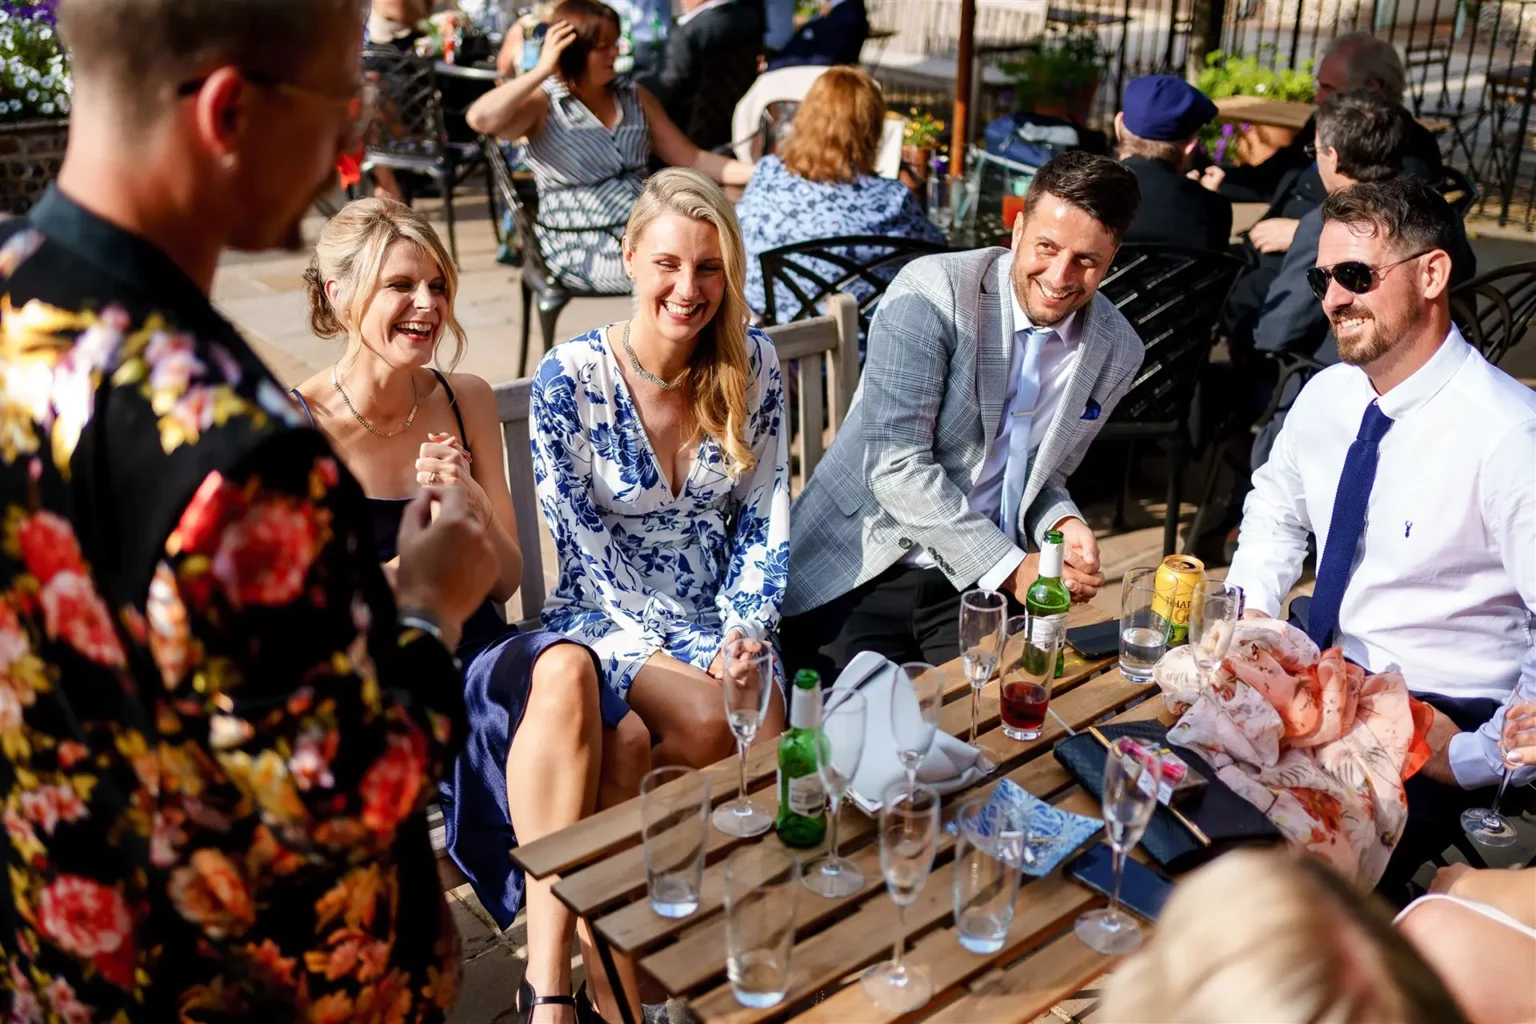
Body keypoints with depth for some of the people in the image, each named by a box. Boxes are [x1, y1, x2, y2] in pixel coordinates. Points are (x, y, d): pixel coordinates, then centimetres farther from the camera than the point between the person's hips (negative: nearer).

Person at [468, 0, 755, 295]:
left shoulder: (635, 97, 13)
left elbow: (692, 160, 12)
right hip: (582, 248, -6)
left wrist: (759, 172, -1)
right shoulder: (543, 105, -4)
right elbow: (480, 119, -25)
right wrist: (543, 70, -19)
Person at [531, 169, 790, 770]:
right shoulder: (568, 377, -11)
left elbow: (765, 518, 5)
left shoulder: (753, 363, 0)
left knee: (767, 733, -26)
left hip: (721, 614, 3)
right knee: (708, 722, -28)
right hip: (608, 618, -2)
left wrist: (745, 632, -9)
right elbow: (585, 545, -10)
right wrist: (702, 654, -16)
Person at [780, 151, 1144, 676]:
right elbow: (895, 465, -19)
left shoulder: (1117, 351, 3)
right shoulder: (931, 292, -15)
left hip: (981, 581, 4)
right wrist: (1010, 567, -20)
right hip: (865, 571, -4)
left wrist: (1063, 525, -6)